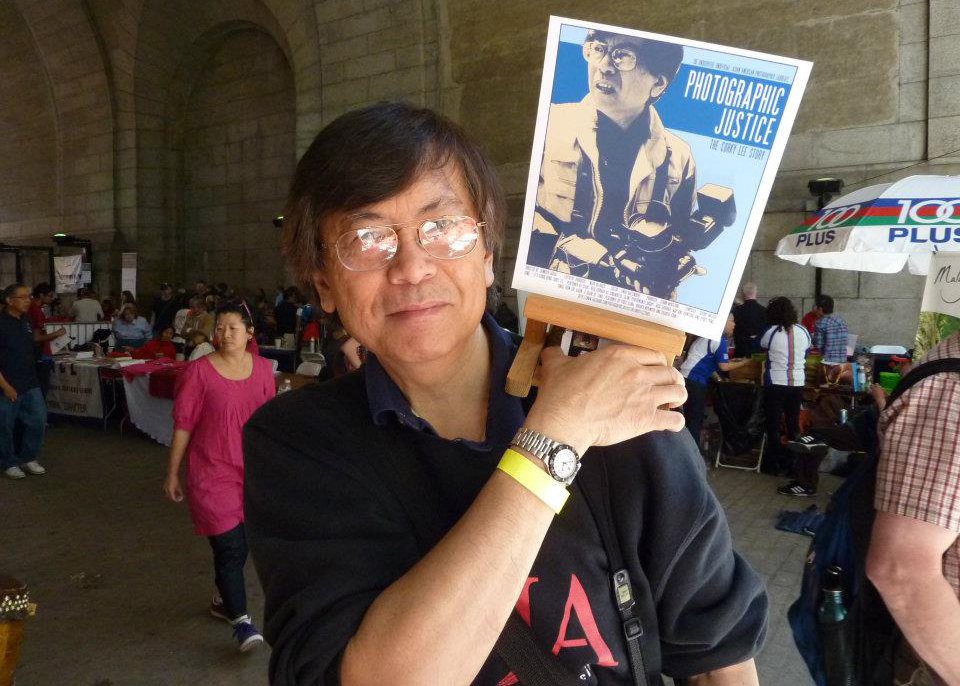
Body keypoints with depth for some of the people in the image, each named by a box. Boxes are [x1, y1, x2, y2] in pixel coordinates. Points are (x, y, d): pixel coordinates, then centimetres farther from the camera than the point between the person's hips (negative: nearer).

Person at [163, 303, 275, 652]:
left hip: (251, 470, 4)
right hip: (212, 472, -4)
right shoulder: (199, 371, -11)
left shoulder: (263, 369, 1)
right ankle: (240, 619, 8)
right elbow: (183, 425, -6)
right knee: (229, 546, -5)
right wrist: (172, 474, -2)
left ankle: (223, 600, 38)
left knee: (240, 543, 15)